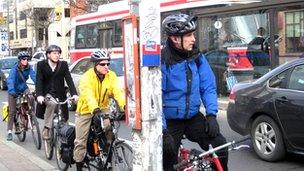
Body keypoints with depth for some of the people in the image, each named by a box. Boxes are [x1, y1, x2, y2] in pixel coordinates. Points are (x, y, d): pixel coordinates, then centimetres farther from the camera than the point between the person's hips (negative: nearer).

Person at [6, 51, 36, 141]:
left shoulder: (29, 68, -13)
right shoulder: (14, 69, -23)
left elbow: (34, 77, -26)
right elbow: (10, 80, -36)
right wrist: (12, 91, -53)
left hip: (23, 89, 3)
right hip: (14, 91, -3)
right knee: (12, 111, -4)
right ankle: (9, 132, 6)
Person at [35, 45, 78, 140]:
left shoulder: (63, 65, 0)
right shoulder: (41, 64, -4)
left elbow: (69, 80, -8)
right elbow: (39, 81, -11)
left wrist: (74, 94, -22)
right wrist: (39, 95, -27)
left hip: (60, 94, 3)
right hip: (47, 93, -2)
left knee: (63, 118, -3)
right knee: (51, 103, -34)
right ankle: (46, 129, -25)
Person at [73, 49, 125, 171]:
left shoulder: (111, 76, -11)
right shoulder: (86, 77, -22)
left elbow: (118, 92, -24)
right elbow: (88, 95, -37)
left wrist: (124, 105, -43)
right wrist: (95, 110, -54)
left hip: (103, 108, 2)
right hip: (86, 110, -2)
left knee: (110, 130, -25)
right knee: (81, 141, 1)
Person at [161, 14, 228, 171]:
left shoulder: (197, 57, -2)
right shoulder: (162, 61, -18)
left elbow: (208, 87, 3)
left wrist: (211, 114, -10)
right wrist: (162, 130, -24)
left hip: (193, 117, 4)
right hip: (170, 121, -4)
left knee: (220, 145, -12)